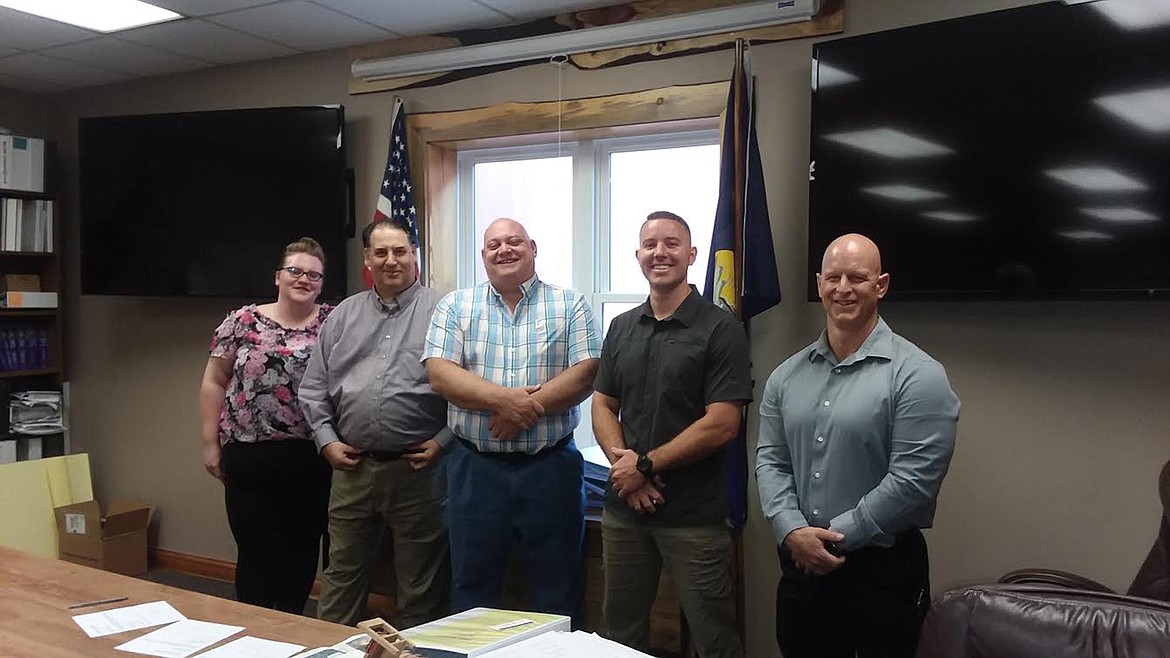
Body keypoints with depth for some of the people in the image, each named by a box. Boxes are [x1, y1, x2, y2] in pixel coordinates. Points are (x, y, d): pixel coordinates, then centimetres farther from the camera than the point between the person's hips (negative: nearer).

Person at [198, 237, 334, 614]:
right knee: (257, 551, 1)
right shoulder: (242, 322, 3)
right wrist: (211, 442, 2)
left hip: (311, 459, 1)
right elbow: (214, 381, 6)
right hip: (250, 457, -1)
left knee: (303, 548, 10)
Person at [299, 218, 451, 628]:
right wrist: (327, 439, 4)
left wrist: (444, 441, -11)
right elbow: (313, 387, 14)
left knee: (420, 586, 8)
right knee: (341, 577, 15)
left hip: (418, 468, -4)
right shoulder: (344, 316, 12)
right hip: (352, 467, 4)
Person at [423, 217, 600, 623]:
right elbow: (439, 374, -5)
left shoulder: (570, 306, 3)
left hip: (551, 466, -1)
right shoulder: (456, 307, 6)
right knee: (472, 588, 13)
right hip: (476, 467, 1)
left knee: (557, 589, 9)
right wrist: (503, 399, -19)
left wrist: (530, 408, -19)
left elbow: (586, 373, -7)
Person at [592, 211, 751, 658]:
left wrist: (645, 464, -13)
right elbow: (603, 406, 10)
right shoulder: (621, 328, 10)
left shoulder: (720, 329, -7)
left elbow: (722, 424, -14)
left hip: (694, 515, -5)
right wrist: (622, 462, -9)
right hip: (623, 508, 5)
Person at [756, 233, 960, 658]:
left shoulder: (917, 375, -11)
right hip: (801, 563, 5)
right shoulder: (788, 375, 7)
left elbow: (913, 480, -16)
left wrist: (836, 536, -14)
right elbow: (770, 461, 4)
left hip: (884, 567, -4)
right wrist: (793, 531, -11)